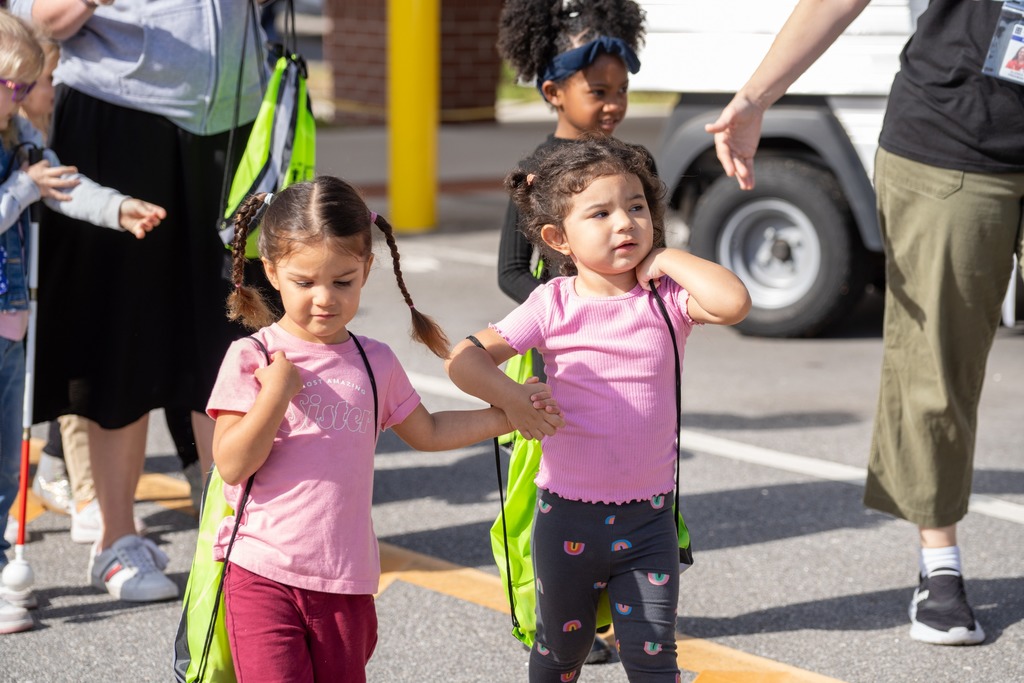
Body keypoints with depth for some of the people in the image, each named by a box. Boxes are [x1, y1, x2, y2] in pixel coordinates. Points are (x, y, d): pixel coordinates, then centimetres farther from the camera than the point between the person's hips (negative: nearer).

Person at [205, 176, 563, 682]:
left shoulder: (375, 363, 7)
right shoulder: (252, 359, -5)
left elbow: (426, 431, 24)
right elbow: (232, 465, -9)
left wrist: (508, 416, 18)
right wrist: (276, 393, -19)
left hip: (346, 581, 4)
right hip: (263, 575, -4)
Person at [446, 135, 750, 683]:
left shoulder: (668, 299, -6)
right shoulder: (554, 304, -7)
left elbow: (733, 303, -26)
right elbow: (465, 358, -8)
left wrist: (665, 259, -16)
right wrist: (514, 400, -22)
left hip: (647, 519, 0)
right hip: (567, 515, 0)